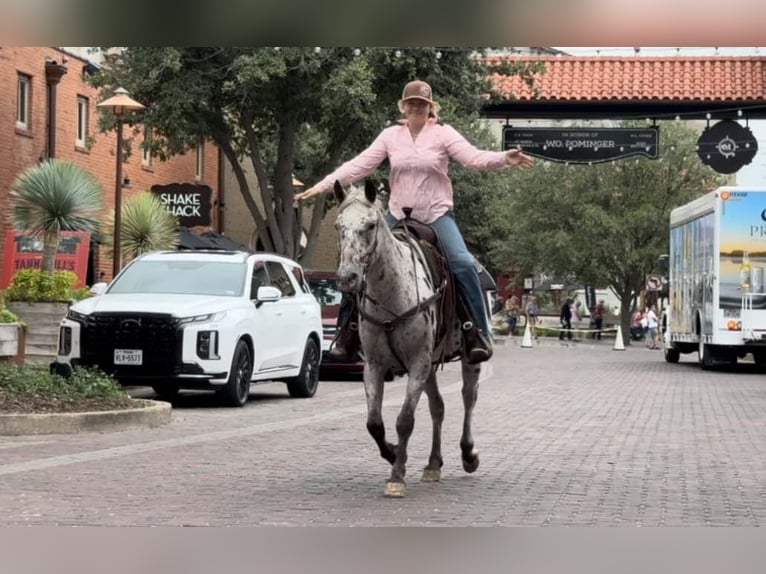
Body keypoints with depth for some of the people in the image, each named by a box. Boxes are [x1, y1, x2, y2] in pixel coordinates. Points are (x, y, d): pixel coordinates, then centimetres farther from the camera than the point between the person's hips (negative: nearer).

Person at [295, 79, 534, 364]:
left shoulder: (443, 134, -3)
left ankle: (480, 333, -15)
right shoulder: (391, 136, 4)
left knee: (462, 264, -22)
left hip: (436, 214, -3)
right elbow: (359, 165, 1)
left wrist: (505, 159, -34)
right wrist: (322, 186, -8)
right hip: (398, 215, 3)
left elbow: (474, 157, -14)